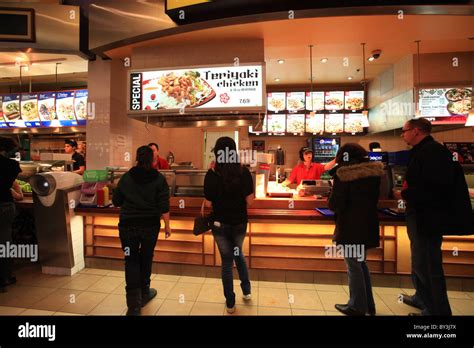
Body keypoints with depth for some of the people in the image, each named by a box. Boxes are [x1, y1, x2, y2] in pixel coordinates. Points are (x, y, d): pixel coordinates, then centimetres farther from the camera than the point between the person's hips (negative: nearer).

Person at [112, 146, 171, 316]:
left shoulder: (126, 177, 1)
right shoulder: (159, 178, -6)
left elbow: (116, 201, 8)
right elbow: (164, 206, -10)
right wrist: (167, 225, -2)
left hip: (128, 224, 1)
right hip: (150, 225, -1)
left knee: (131, 260, 9)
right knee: (146, 258, 17)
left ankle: (134, 303, 8)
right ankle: (144, 294, 34)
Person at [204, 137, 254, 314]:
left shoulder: (212, 174, -16)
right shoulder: (244, 172, -12)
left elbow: (208, 203, -8)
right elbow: (249, 201, -10)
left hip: (220, 223, -1)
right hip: (240, 222, 2)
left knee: (227, 259, 15)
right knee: (238, 253, 28)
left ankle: (230, 303, 30)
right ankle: (247, 290, 37)